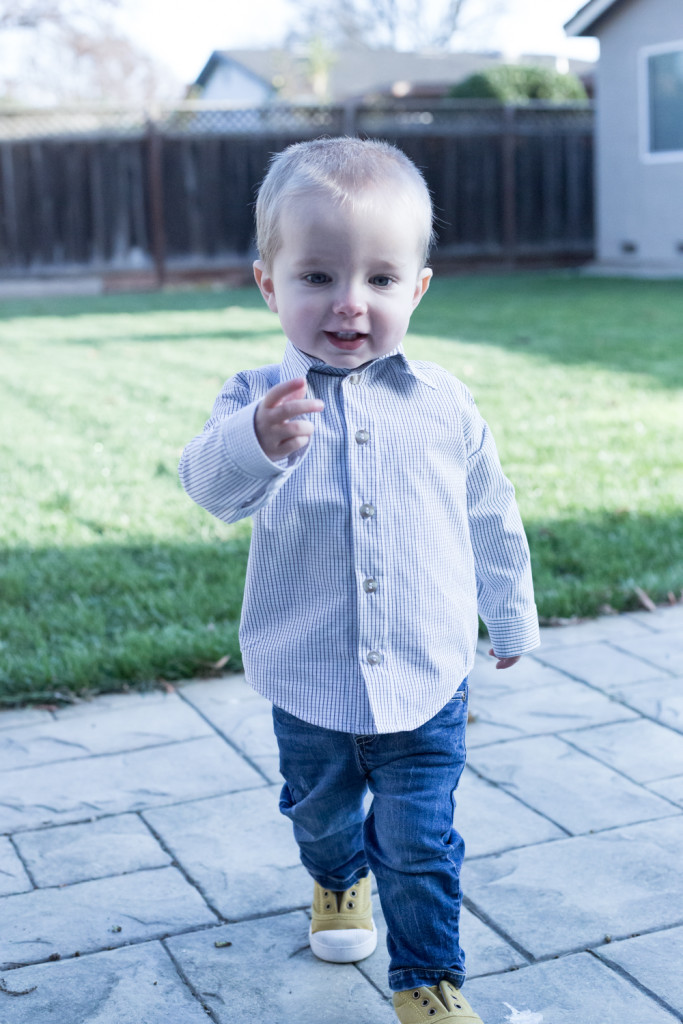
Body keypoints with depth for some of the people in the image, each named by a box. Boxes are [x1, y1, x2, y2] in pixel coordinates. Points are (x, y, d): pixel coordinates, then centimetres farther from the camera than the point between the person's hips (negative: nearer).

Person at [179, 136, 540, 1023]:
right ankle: (339, 881, 57)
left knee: (420, 841, 4)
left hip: (426, 679, -1)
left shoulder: (444, 404, -6)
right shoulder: (260, 401, -11)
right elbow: (212, 485, -30)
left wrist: (510, 617, 17)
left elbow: (491, 518, 7)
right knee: (320, 812, 25)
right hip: (309, 681, 1)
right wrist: (257, 444, -53)